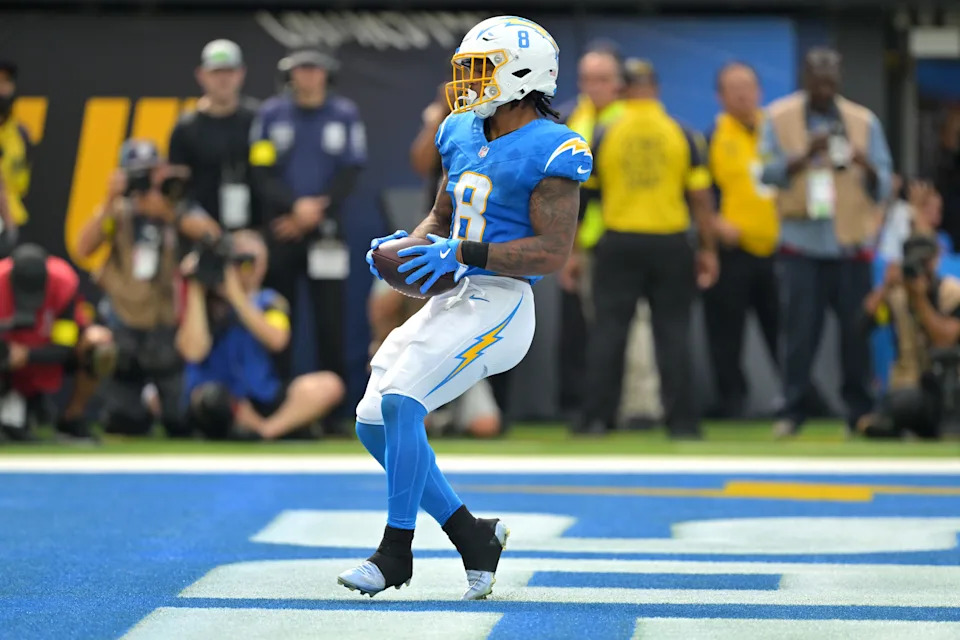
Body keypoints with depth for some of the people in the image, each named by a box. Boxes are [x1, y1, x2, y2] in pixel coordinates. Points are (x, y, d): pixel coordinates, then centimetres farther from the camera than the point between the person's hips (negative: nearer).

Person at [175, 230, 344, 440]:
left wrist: (237, 296, -13)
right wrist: (195, 291, -12)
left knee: (329, 385, -20)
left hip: (263, 403, 4)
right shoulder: (206, 302, 3)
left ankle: (264, 431, -32)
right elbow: (193, 351, -16)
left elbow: (276, 340, -12)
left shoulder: (270, 302, 11)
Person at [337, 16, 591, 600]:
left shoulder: (550, 151, -12)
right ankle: (472, 535, 14)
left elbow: (554, 251, -17)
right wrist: (408, 245, 2)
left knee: (400, 401, -22)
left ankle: (396, 552, -10)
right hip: (449, 302, 9)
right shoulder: (463, 135, 13)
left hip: (498, 304, -9)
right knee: (375, 421, 3)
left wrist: (462, 254, -23)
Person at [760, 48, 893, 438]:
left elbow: (883, 187, 5)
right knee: (799, 332, -4)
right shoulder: (780, 118, 6)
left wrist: (868, 167, -16)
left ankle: (861, 412, 9)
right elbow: (768, 172, -3)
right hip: (801, 244, -1)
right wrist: (806, 155, -16)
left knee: (857, 332, 1)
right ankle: (792, 411, 3)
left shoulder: (863, 122, 9)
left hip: (850, 241, 1)